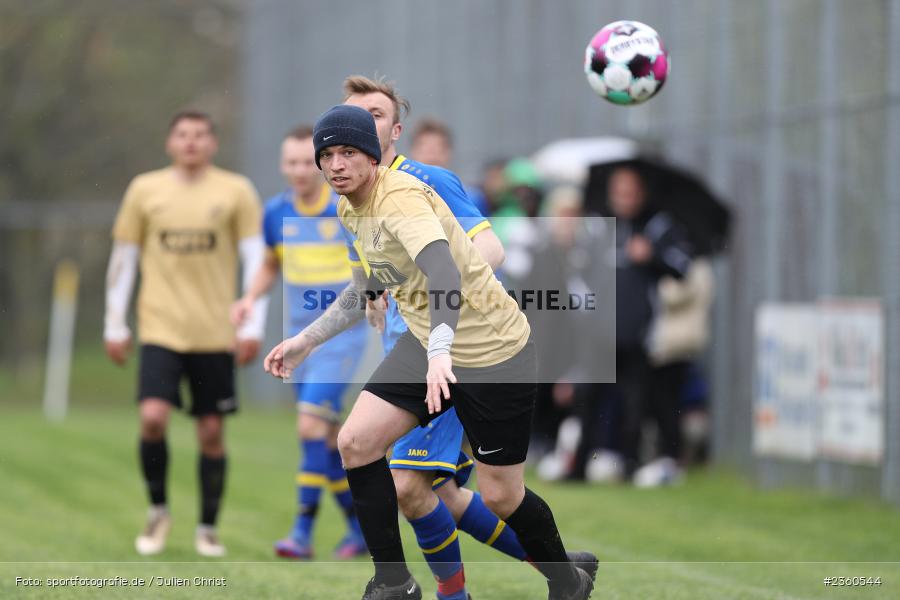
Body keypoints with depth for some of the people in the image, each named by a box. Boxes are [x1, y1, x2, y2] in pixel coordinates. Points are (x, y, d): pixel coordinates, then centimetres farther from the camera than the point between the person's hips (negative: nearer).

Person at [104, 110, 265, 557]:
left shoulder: (236, 192, 3)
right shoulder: (145, 190, 6)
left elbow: (255, 260, 3)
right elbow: (123, 258, 11)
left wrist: (252, 326, -4)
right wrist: (115, 326, 9)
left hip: (215, 333, 0)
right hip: (160, 330, 0)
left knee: (211, 431, 2)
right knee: (153, 417, -16)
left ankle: (207, 529, 15)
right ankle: (157, 510, 6)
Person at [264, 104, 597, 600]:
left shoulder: (401, 199, -25)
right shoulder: (350, 210, 5)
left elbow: (446, 274, -42)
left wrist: (440, 352, -56)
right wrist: (306, 341, 20)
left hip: (491, 351, -8)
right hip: (427, 343, 8)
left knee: (501, 497, 0)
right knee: (355, 442, -9)